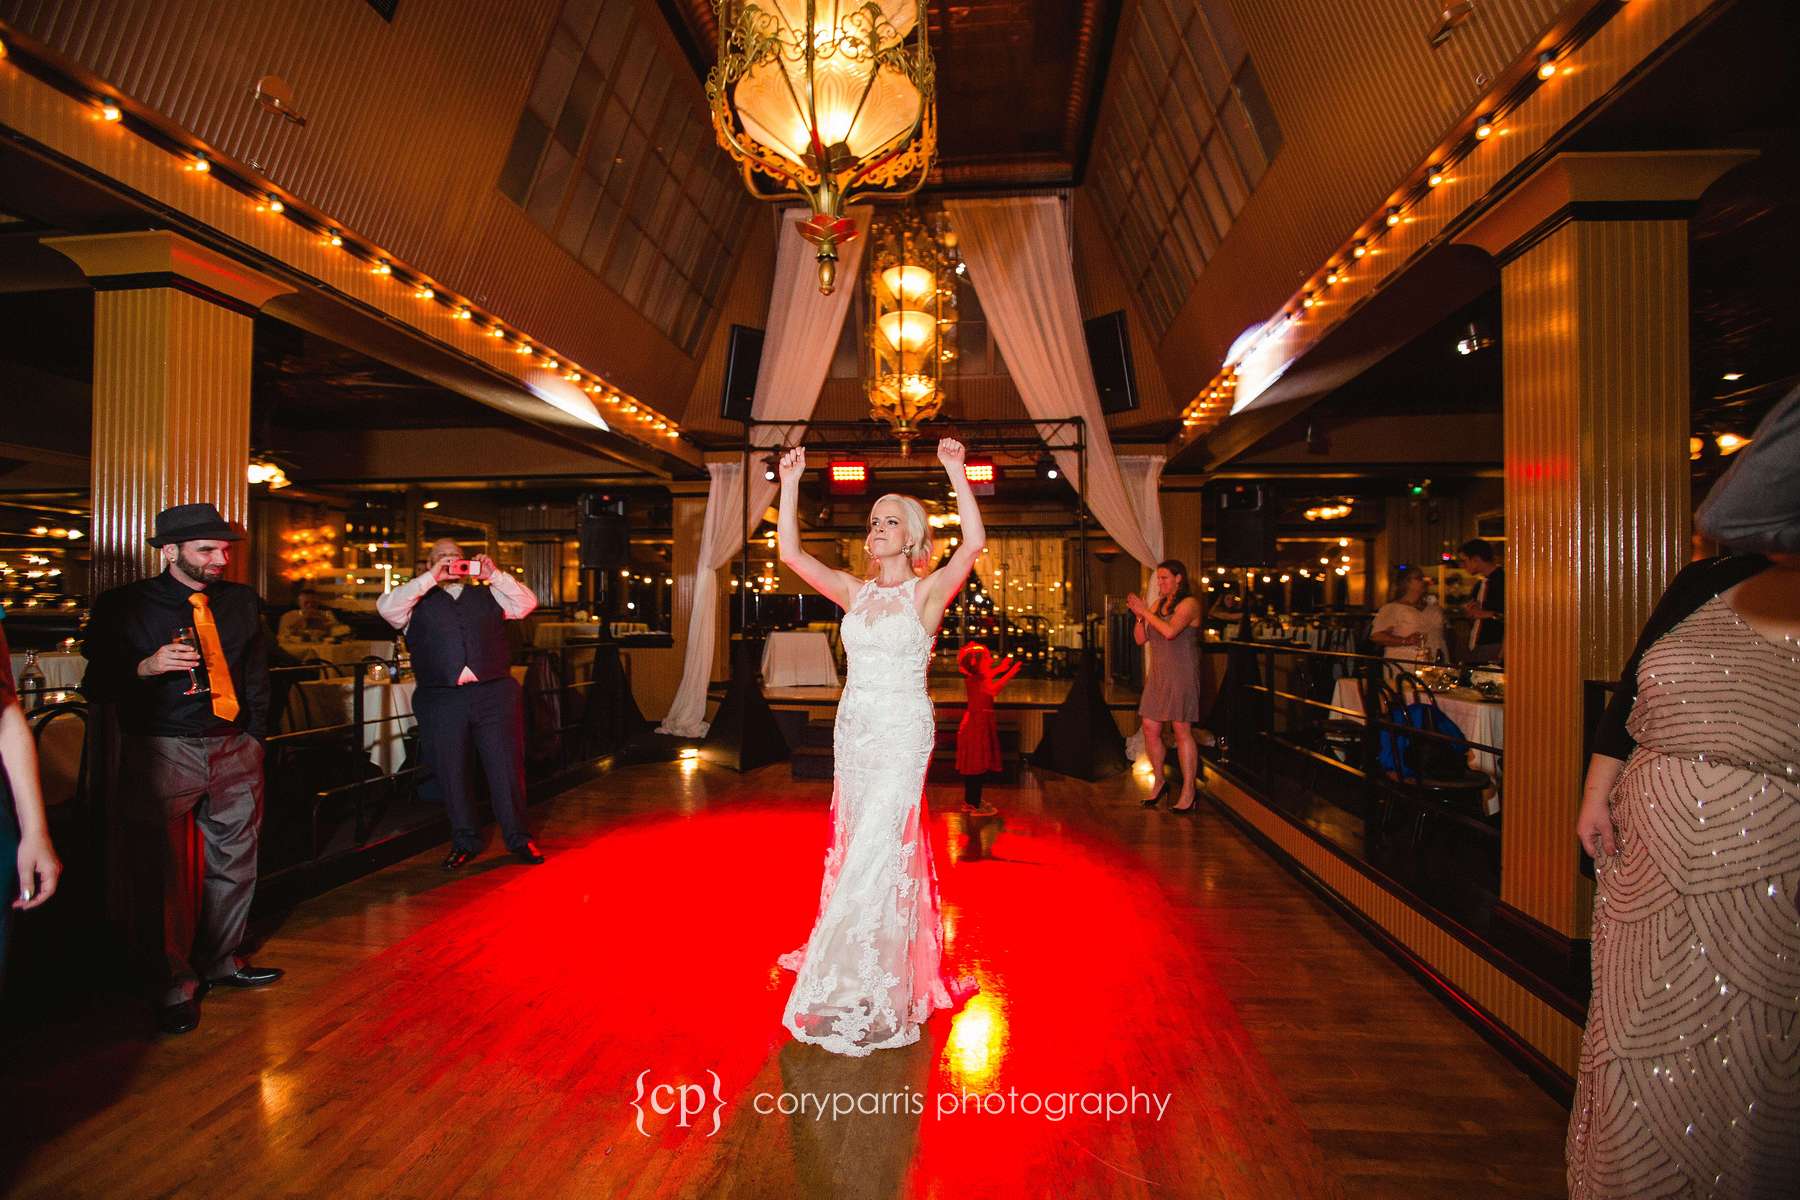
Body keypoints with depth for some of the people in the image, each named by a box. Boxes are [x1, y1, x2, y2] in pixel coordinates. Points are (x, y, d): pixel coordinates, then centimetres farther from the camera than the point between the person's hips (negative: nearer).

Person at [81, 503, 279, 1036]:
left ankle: (220, 961, 30)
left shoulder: (243, 602, 8)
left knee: (234, 864, 12)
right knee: (165, 870, 0)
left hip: (235, 750, 4)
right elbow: (97, 685, -2)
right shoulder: (123, 606, -3)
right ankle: (176, 980, 18)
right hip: (162, 752, -4)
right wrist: (145, 666, -21)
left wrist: (256, 735, 10)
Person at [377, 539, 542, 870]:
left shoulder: (488, 595, 18)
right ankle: (464, 842, 23)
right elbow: (386, 608, -5)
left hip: (494, 694, 0)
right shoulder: (418, 600, 12)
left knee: (506, 767, 2)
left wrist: (494, 574, -2)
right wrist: (432, 578, -8)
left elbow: (527, 603, 8)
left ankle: (518, 838, 14)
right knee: (451, 772, 8)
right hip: (441, 699, 0)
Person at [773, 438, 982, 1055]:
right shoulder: (854, 591, 8)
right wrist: (790, 484, -4)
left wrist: (956, 472, -24)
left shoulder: (928, 591, -5)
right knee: (857, 846, 16)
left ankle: (861, 988, 8)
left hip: (902, 732, -5)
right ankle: (866, 973, 36)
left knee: (879, 849, -6)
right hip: (853, 727, 6)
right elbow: (791, 552, 1)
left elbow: (974, 543, -22)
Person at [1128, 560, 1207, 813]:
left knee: (1182, 731, -4)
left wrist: (1146, 611, -14)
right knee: (1150, 729, 6)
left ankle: (1188, 792, 4)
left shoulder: (1189, 603, -7)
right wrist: (1139, 616, -4)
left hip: (1181, 674, -7)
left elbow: (1170, 631, -23)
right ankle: (1160, 781, 24)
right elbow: (1141, 639, 11)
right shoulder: (1157, 604, 14)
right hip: (1157, 674, 7)